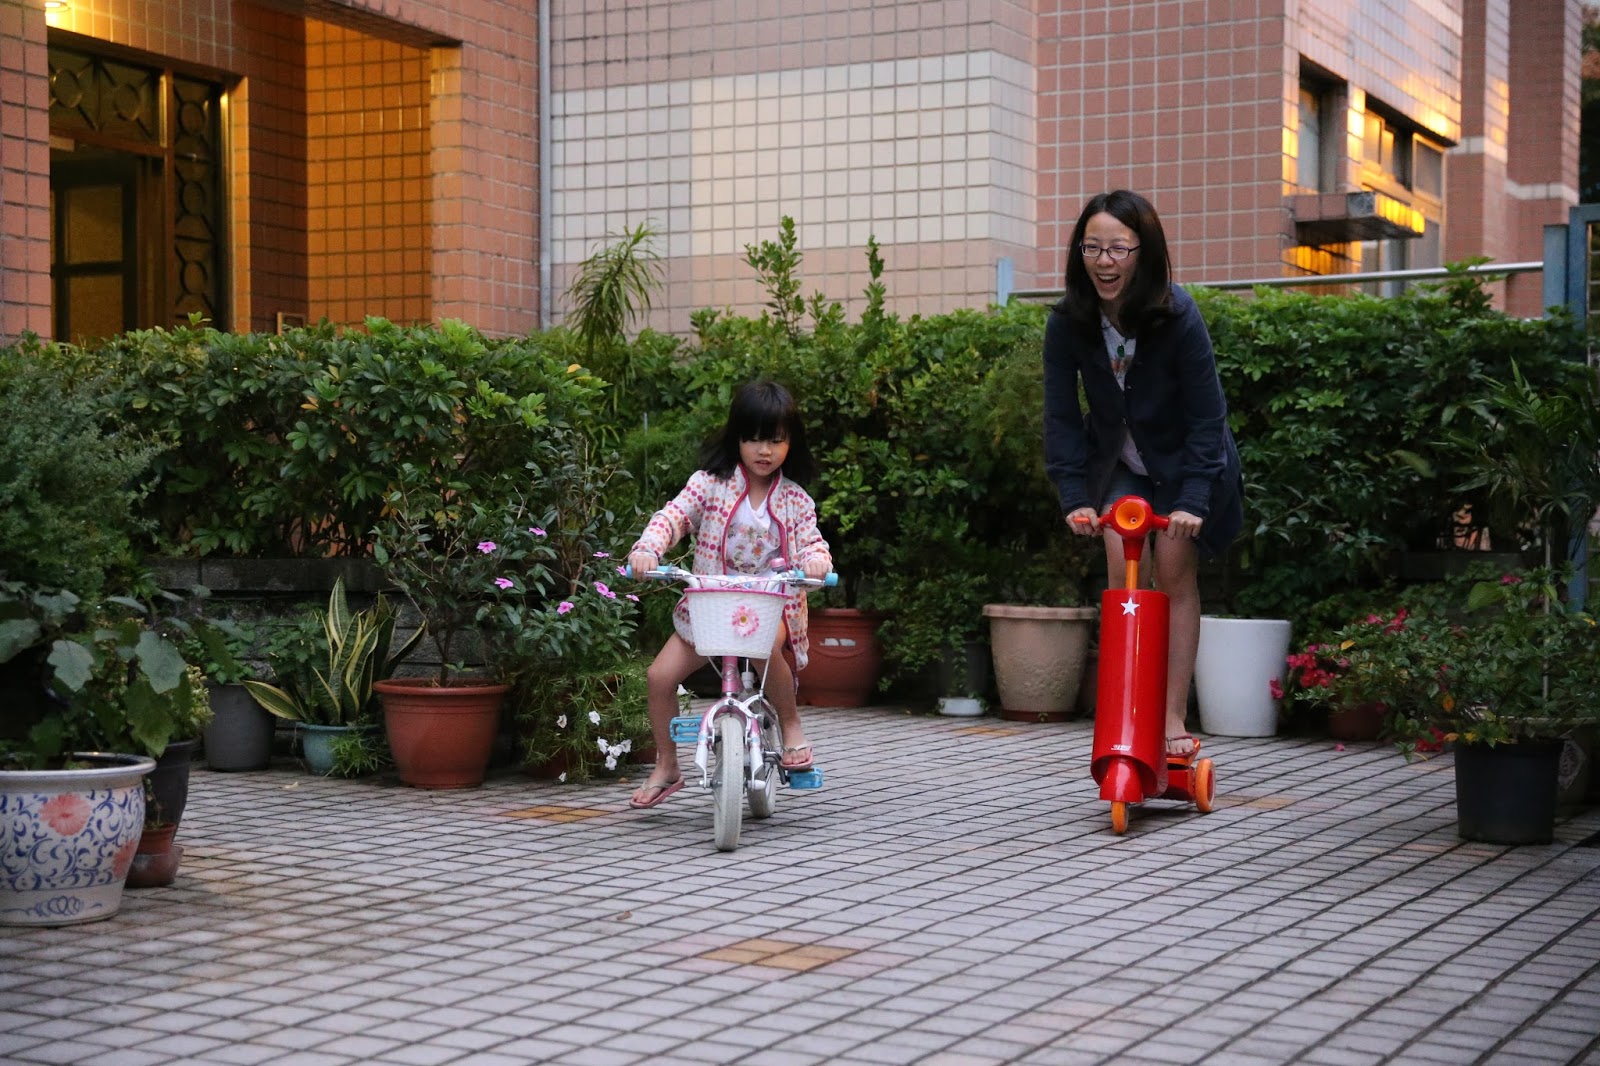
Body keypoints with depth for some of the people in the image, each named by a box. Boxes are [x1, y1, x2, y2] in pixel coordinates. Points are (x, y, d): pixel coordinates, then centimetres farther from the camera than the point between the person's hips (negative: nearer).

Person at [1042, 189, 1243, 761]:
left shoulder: (1178, 316, -28)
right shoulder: (1067, 322, -20)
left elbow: (1206, 415, -24)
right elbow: (1061, 416, -13)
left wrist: (1193, 500, -30)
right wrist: (1074, 496, -20)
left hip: (1182, 463, -2)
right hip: (1117, 463, 2)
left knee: (1175, 575, -7)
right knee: (1122, 571, -11)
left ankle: (1173, 720, -2)